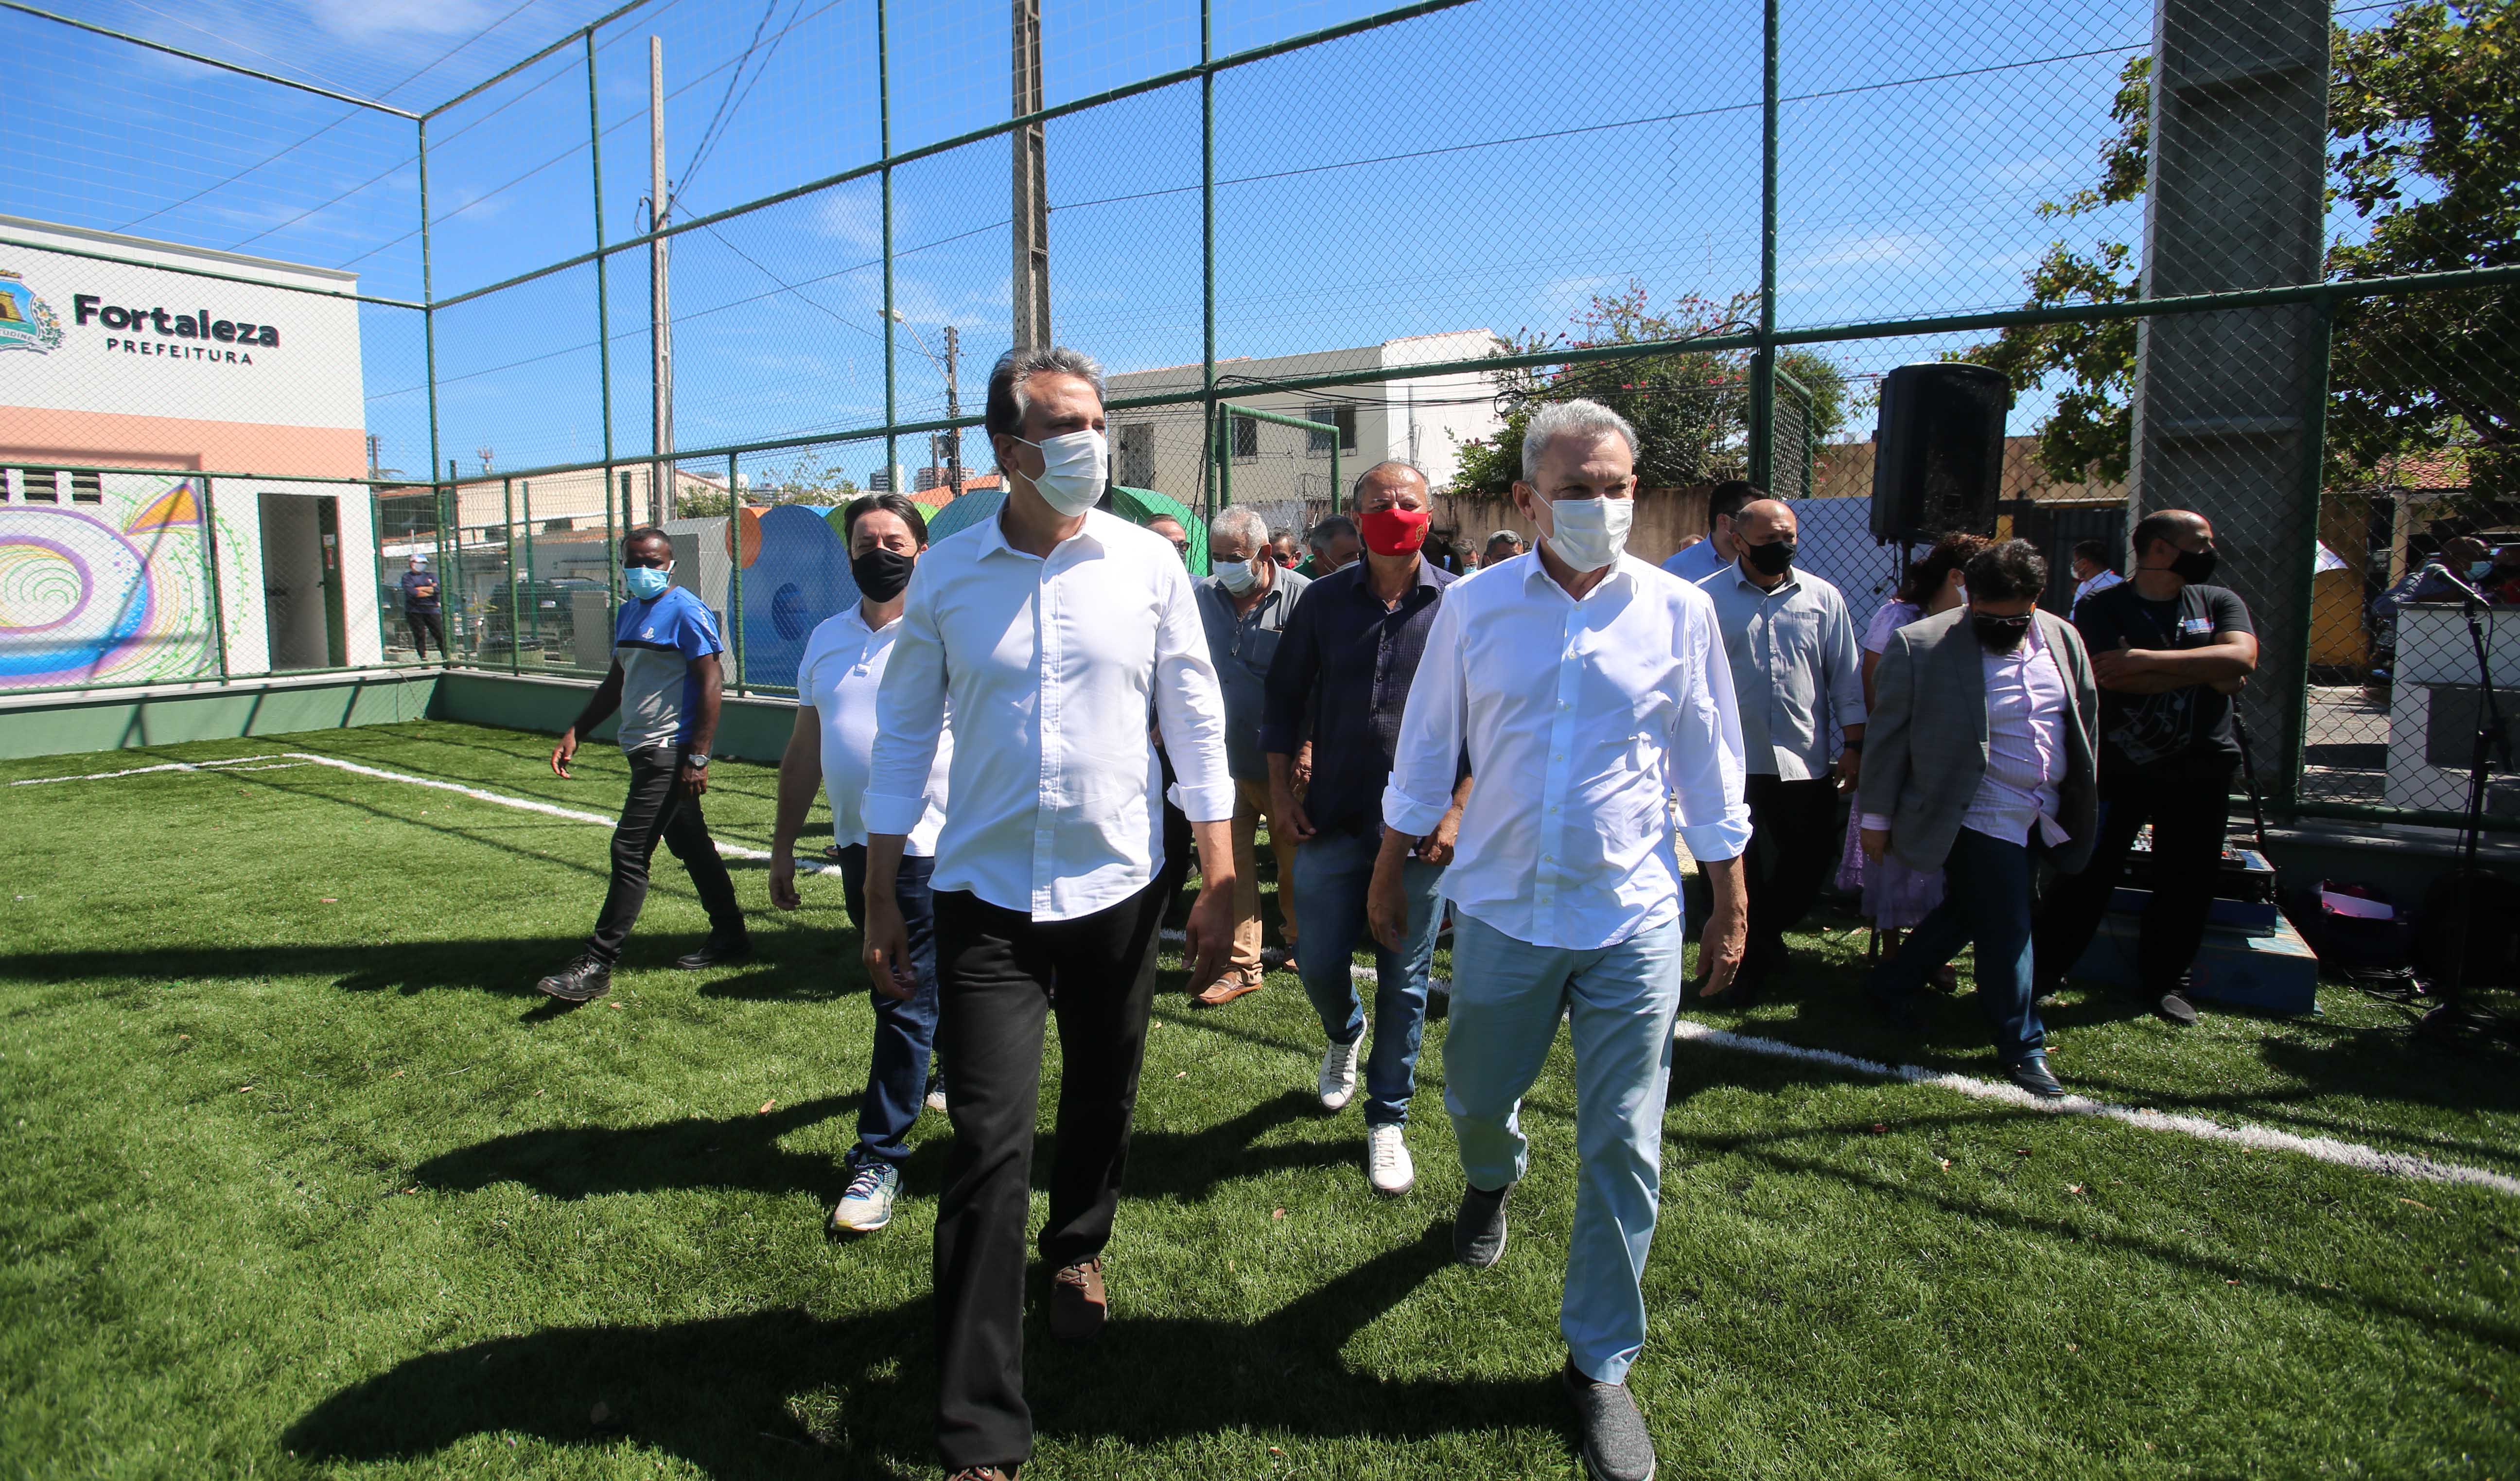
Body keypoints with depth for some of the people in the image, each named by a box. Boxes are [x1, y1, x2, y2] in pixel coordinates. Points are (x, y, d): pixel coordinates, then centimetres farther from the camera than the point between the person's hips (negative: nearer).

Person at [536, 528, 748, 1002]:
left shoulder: (686, 612, -12)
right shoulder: (630, 612, 15)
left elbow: (710, 683, -17)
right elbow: (617, 682, 24)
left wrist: (699, 757, -21)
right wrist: (575, 732, 16)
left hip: (671, 753, -10)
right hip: (645, 750, 10)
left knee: (630, 852, -9)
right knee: (690, 845, 16)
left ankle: (597, 966, -4)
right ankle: (729, 936, 27)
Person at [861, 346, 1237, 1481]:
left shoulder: (1148, 564, -2)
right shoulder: (946, 575, -2)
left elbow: (1196, 719, 2)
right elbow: (904, 733, 5)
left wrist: (1220, 880, -1)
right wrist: (881, 902, 4)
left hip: (1118, 887, 1)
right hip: (987, 897, -1)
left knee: (1101, 1103, 18)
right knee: (989, 1147, -4)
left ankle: (1077, 1253, 51)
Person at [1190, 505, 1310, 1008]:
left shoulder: (1300, 598, -9)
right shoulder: (1203, 597, 4)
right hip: (1223, 758, 3)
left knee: (1293, 855, 12)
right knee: (1228, 859, 4)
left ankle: (1301, 941, 35)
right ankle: (1240, 965, 14)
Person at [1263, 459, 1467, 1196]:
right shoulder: (1324, 600, 3)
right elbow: (1286, 695, 10)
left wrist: (1456, 809, -8)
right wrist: (1281, 791, 3)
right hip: (1332, 818, 2)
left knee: (1404, 982, 7)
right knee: (1318, 963, 11)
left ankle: (1388, 1122, 25)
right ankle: (1344, 1037, 46)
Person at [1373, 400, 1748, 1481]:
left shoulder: (1677, 611, -3)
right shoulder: (1473, 607, -3)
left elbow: (1710, 771, 5)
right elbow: (1425, 752, 5)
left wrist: (1730, 908, 7)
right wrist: (1389, 876, 9)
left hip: (1632, 920, -1)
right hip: (1501, 910, 1)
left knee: (1623, 1152, 4)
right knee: (1475, 1096, 20)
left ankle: (1600, 1364, 24)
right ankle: (1492, 1179, 57)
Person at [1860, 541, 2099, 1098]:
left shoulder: (2063, 639, 3)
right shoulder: (1920, 646, -15)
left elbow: (2086, 719, 15)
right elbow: (1887, 738, -9)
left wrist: (2084, 797, 15)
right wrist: (1878, 817, -6)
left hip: (2044, 817, 6)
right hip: (1978, 817, -6)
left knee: (1966, 912, 16)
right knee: (2005, 930, 0)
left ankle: (1891, 985, 36)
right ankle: (2023, 1047, 18)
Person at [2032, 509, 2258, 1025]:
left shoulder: (2219, 602, 7)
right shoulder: (2102, 609, -3)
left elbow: (2243, 656, -12)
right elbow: (2110, 674, -20)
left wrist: (2148, 659, -20)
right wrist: (2209, 673, -13)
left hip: (2200, 769, 3)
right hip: (2120, 766, -3)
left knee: (2188, 883, 10)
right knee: (2088, 873, 2)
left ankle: (2164, 980, 27)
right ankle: (2045, 970, 14)